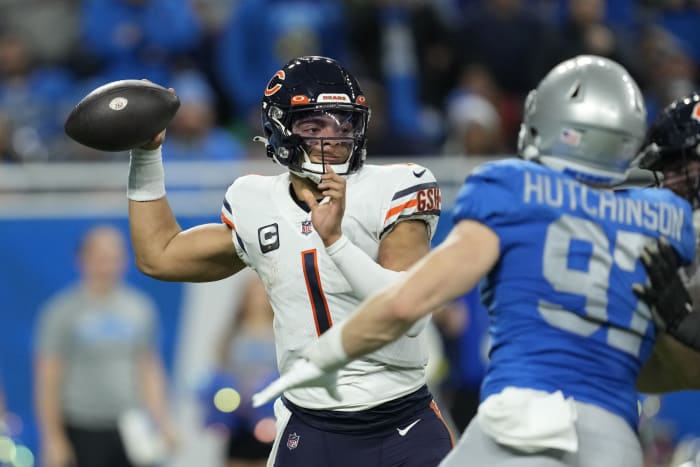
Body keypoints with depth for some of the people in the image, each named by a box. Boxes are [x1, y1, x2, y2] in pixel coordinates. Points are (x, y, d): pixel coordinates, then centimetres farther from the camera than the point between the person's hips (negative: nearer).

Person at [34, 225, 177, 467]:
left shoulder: (139, 308, 9)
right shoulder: (63, 311, -5)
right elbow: (47, 379, -6)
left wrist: (162, 422, 9)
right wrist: (53, 438, -10)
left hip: (130, 429, 4)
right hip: (82, 433, -4)